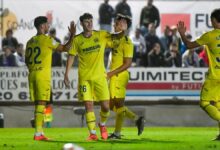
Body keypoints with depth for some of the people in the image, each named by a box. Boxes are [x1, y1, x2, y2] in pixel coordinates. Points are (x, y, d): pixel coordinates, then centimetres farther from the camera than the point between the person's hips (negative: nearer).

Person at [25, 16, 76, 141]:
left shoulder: (30, 41, 13)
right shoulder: (47, 40, -7)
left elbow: (27, 60, 20)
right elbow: (65, 48, -6)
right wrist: (72, 35, 0)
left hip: (32, 74, 7)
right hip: (43, 75, -7)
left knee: (38, 104, 10)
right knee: (41, 104, -7)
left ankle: (40, 132, 11)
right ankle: (38, 133, -12)